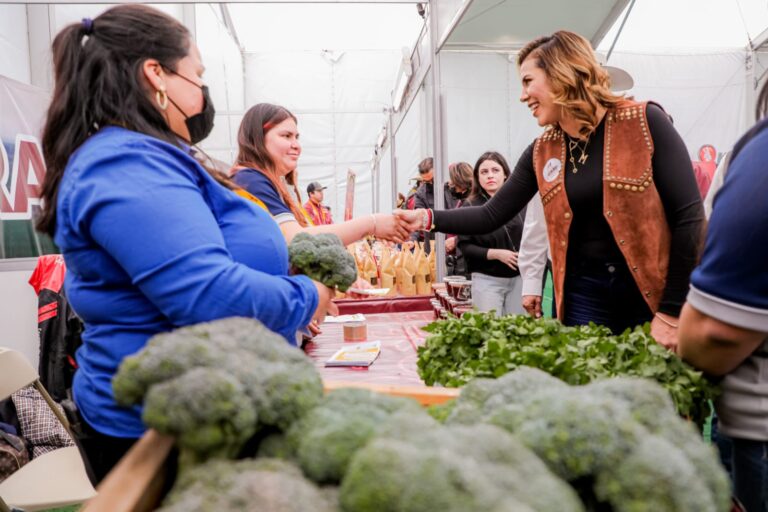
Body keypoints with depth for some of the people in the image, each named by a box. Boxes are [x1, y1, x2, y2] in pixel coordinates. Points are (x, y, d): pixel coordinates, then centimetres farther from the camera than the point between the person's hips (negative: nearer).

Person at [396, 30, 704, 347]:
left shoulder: (645, 122, -9)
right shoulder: (542, 153, 5)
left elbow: (689, 217, -11)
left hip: (650, 296, -3)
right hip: (584, 296, 4)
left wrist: (671, 313, -13)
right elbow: (492, 216, 7)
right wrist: (428, 219, -7)